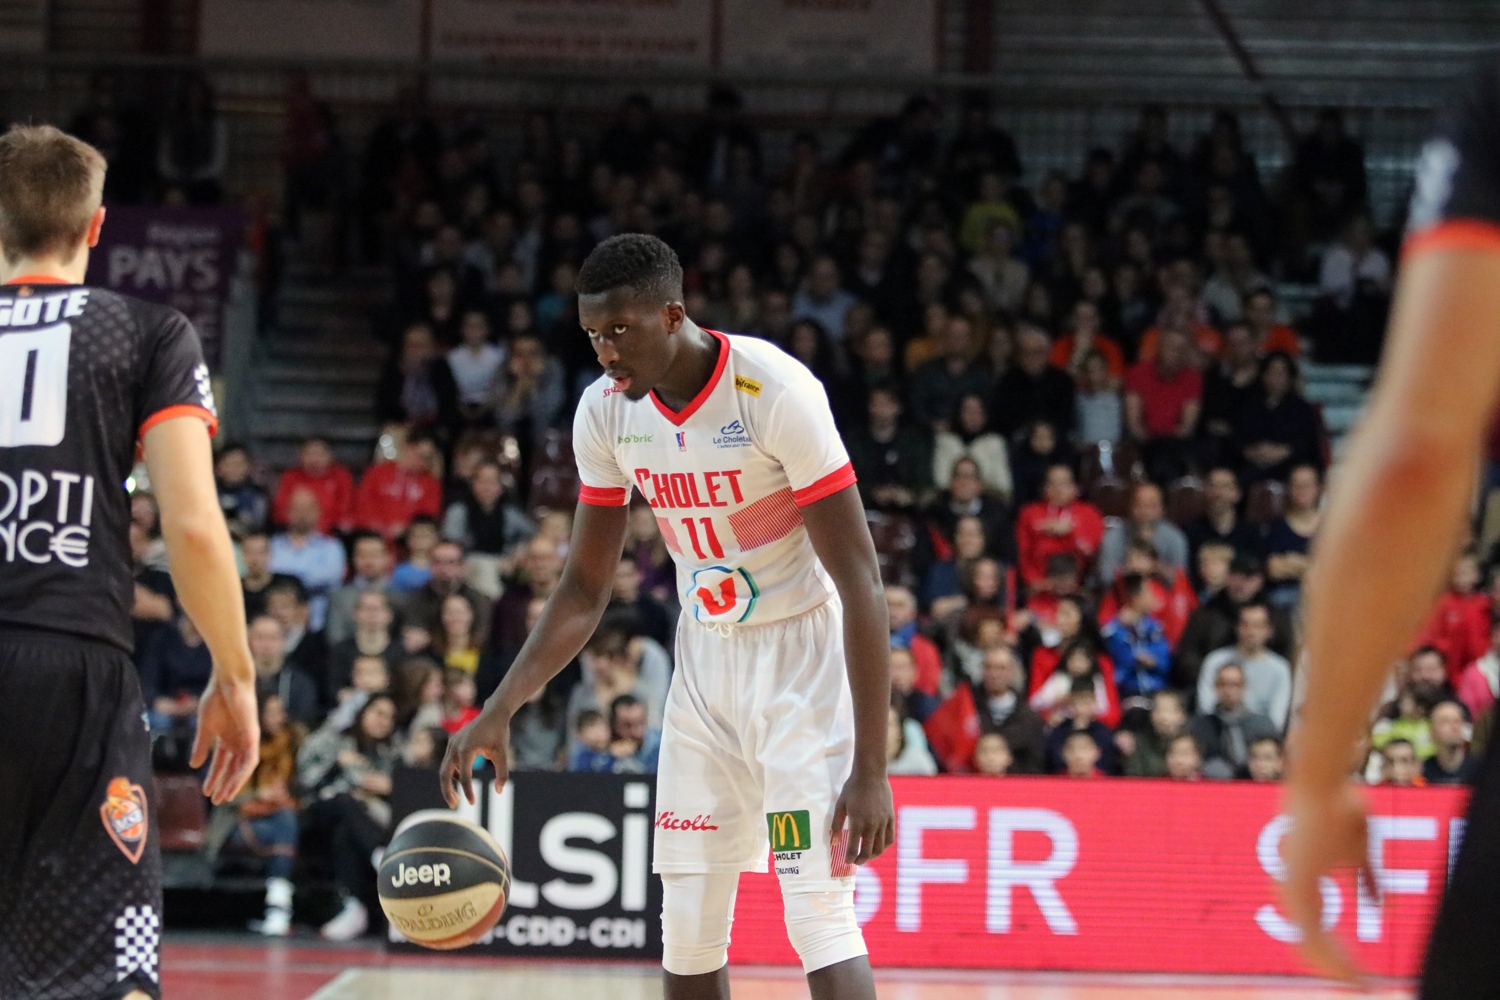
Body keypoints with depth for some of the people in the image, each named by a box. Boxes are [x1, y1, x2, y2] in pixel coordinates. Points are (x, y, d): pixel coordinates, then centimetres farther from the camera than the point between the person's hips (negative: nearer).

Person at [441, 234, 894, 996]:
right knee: (686, 931, 5)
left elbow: (860, 581, -23)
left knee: (819, 915, -16)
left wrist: (871, 768, -26)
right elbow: (585, 588, 5)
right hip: (704, 654, 6)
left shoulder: (773, 391, -24)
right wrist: (499, 711, -8)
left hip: (803, 650, -6)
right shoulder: (605, 410, -6)